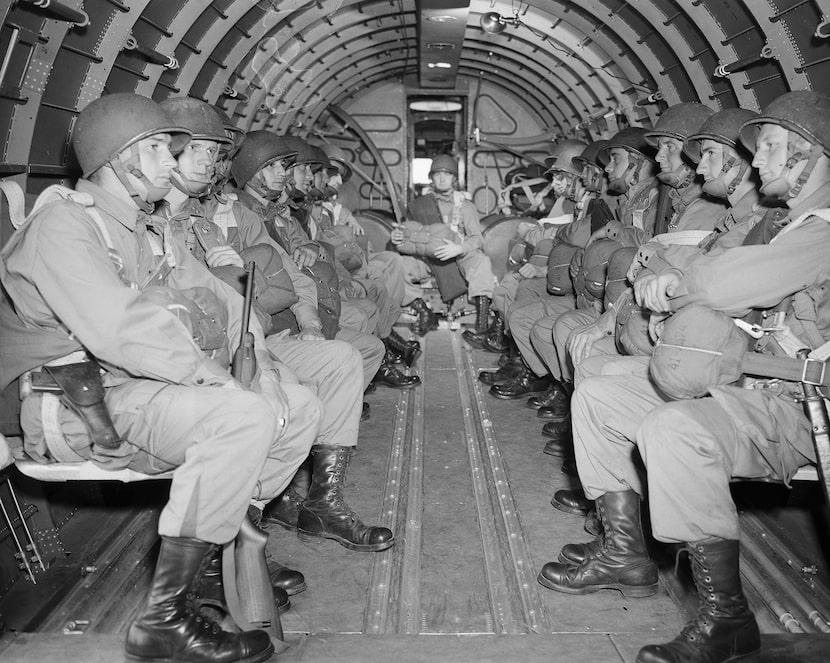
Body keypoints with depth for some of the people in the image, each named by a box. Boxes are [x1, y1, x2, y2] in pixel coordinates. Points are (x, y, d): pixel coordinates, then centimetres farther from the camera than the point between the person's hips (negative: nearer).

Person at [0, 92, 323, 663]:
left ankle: (226, 548, 6)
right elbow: (117, 329, -25)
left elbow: (217, 300, 15)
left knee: (300, 406, 1)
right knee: (243, 416, -32)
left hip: (152, 385, 9)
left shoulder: (151, 234, 20)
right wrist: (218, 377, -23)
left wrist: (259, 362, -2)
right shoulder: (63, 223, -10)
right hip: (84, 400, -9)